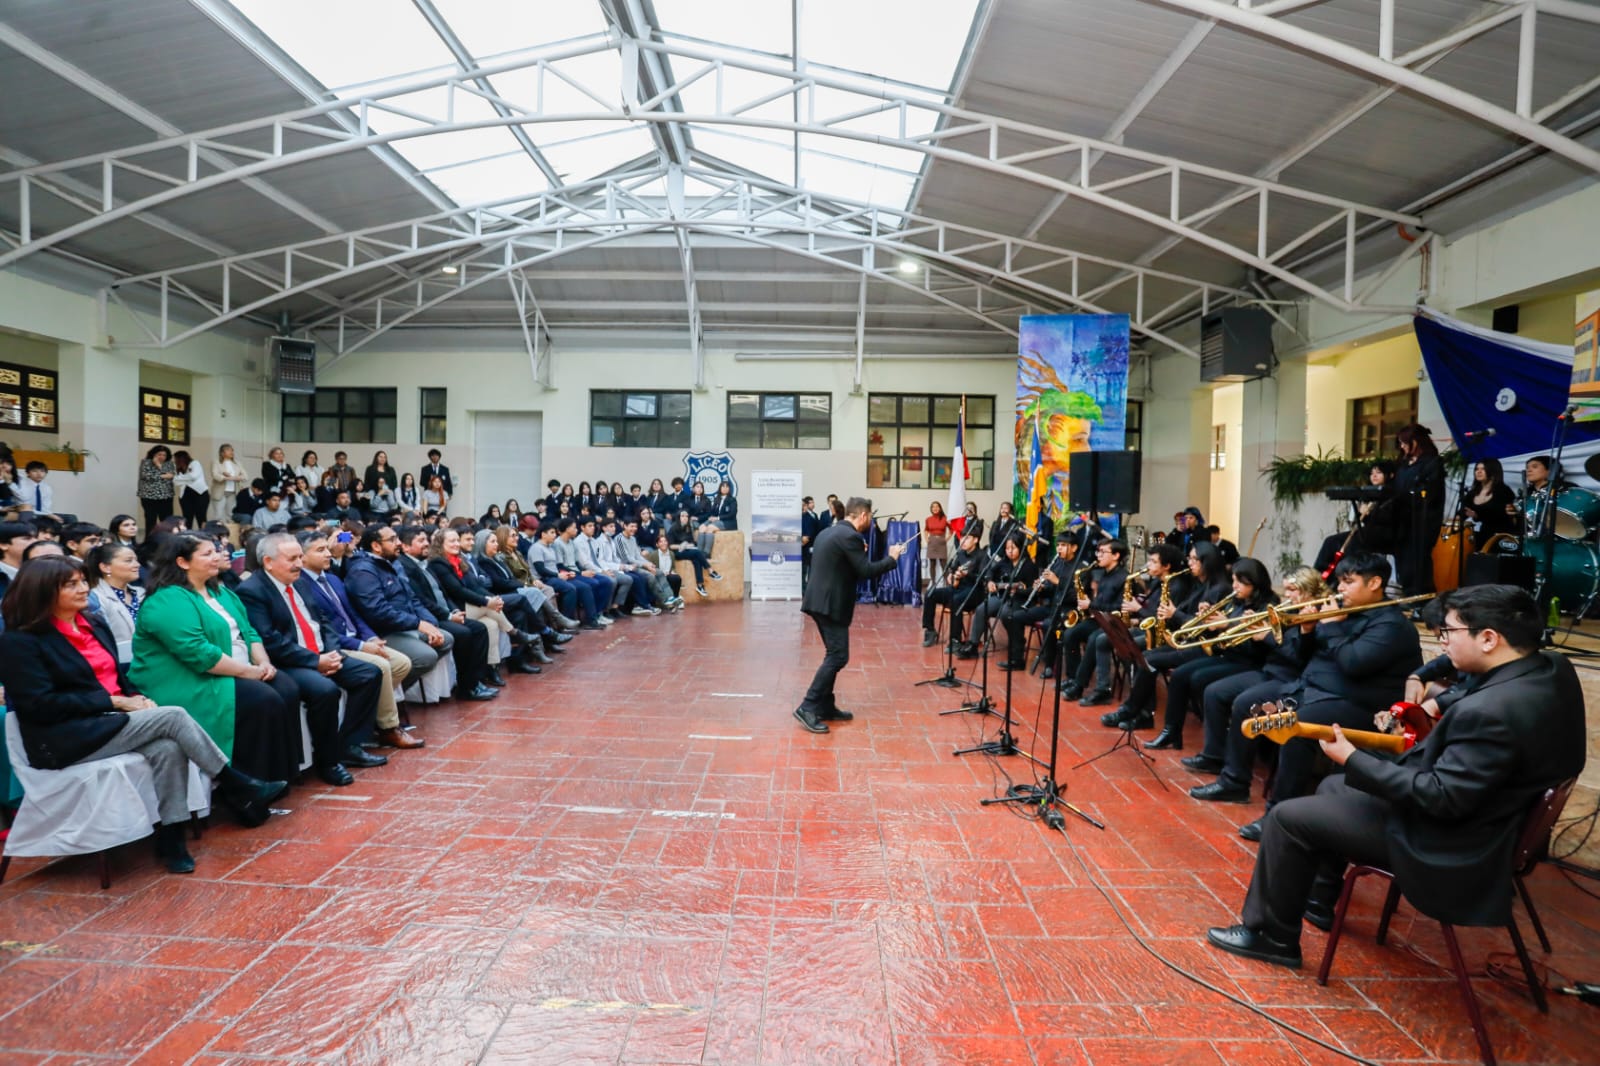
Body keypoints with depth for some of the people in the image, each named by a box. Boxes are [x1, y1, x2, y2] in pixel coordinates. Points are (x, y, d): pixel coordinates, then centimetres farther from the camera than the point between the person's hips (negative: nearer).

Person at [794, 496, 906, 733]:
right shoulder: (850, 536, -14)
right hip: (831, 604, -10)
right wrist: (892, 558, -3)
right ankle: (808, 708, -8)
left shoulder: (829, 532, 16)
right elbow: (866, 571, -17)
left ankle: (826, 706, 20)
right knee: (838, 656, -7)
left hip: (821, 601, 10)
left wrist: (859, 552, 19)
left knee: (833, 654, 16)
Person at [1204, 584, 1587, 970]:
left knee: (1287, 818, -4)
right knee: (1332, 788, 25)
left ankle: (1273, 935, 13)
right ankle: (1317, 900, 40)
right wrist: (1442, 705, 5)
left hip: (1454, 843, -10)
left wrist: (1352, 759, -22)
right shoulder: (1554, 668, -4)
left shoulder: (1492, 711, -34)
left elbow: (1441, 798, -29)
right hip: (1488, 809, 10)